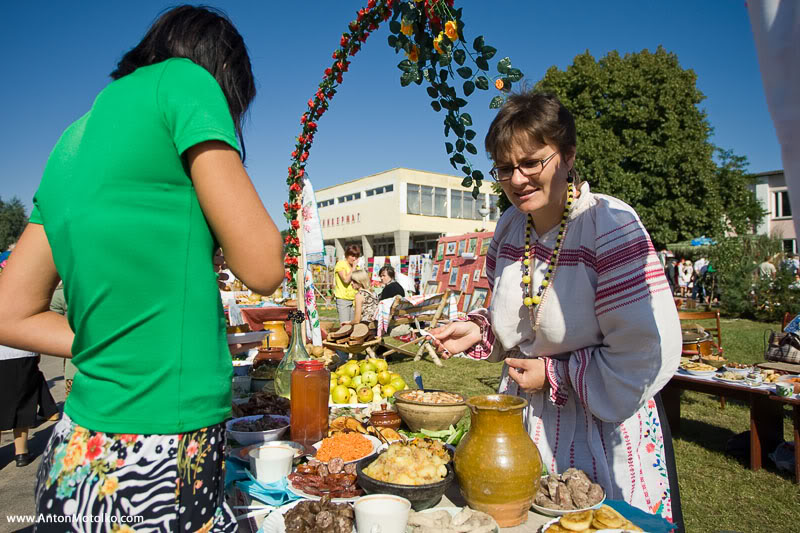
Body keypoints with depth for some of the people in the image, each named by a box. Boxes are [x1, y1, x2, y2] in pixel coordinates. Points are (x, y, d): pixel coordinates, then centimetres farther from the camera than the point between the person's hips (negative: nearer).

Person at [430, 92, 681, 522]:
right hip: (523, 425, 6)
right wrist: (479, 331, -5)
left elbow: (650, 353, -22)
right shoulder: (510, 227, 0)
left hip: (601, 436, -6)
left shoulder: (610, 225, -20)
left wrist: (554, 375, -20)